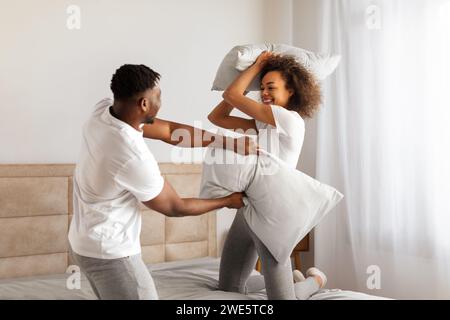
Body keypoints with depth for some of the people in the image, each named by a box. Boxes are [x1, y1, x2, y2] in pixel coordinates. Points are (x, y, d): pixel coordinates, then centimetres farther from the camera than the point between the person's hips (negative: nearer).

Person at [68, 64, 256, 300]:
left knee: (112, 295, 23)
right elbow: (174, 208, -14)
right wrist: (227, 201, 1)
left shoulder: (102, 111, -8)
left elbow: (169, 131, 1)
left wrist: (230, 143, 2)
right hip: (109, 251, -9)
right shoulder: (134, 158, -31)